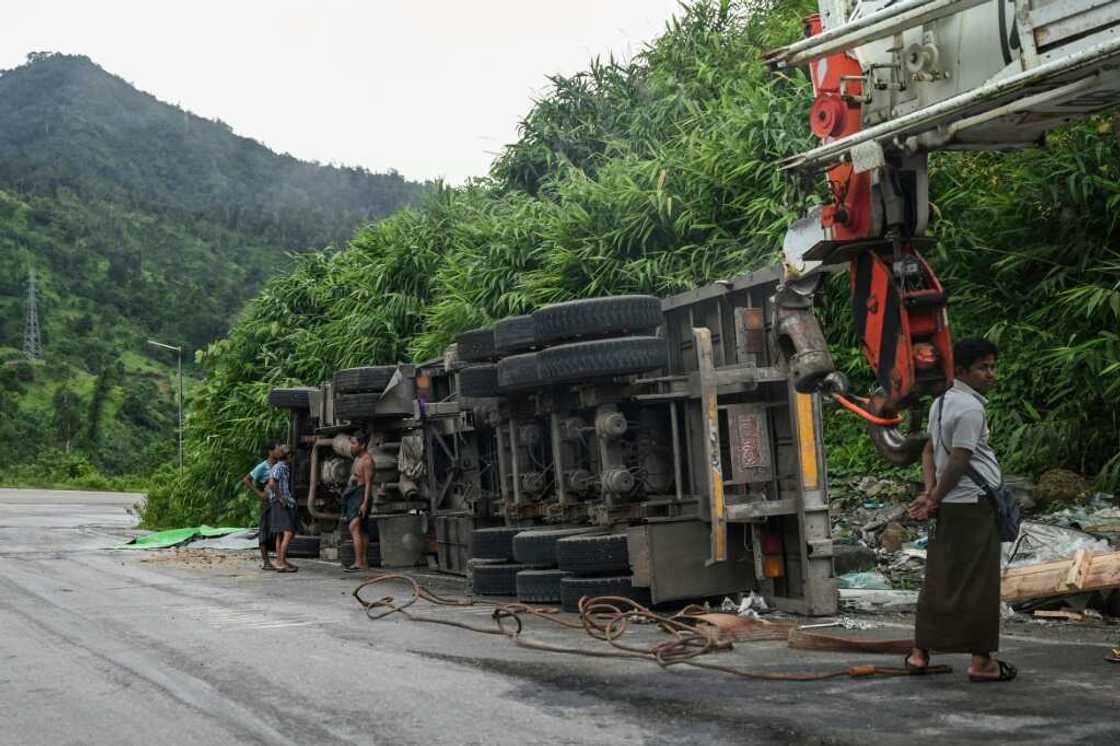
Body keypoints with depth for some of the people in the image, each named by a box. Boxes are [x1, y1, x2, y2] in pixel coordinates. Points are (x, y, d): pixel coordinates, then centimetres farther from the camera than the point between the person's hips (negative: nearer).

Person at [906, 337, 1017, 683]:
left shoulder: (941, 402, 14)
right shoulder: (970, 408, -15)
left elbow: (929, 450, 14)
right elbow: (958, 462, -18)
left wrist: (930, 493, 3)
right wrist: (935, 500, -8)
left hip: (950, 506, 9)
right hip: (975, 503, -9)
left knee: (939, 579, 12)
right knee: (979, 583, -2)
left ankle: (920, 652, 16)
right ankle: (982, 661, 4)